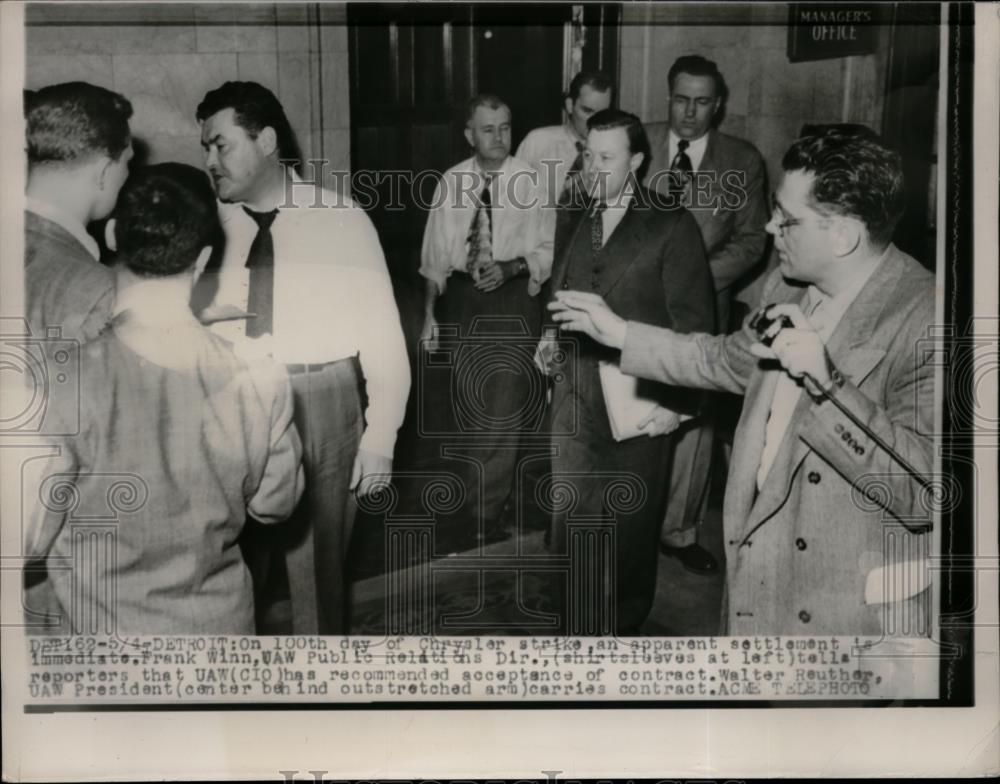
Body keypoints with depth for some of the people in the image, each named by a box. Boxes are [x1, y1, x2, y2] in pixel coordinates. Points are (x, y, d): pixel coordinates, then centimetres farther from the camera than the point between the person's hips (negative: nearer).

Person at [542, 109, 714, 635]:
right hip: (574, 398, 5)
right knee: (569, 518, 11)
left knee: (631, 527, 9)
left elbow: (693, 322, -8)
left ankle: (623, 624, 29)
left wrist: (676, 403, -11)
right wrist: (550, 342, 7)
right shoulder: (572, 222, 11)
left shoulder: (672, 226, -6)